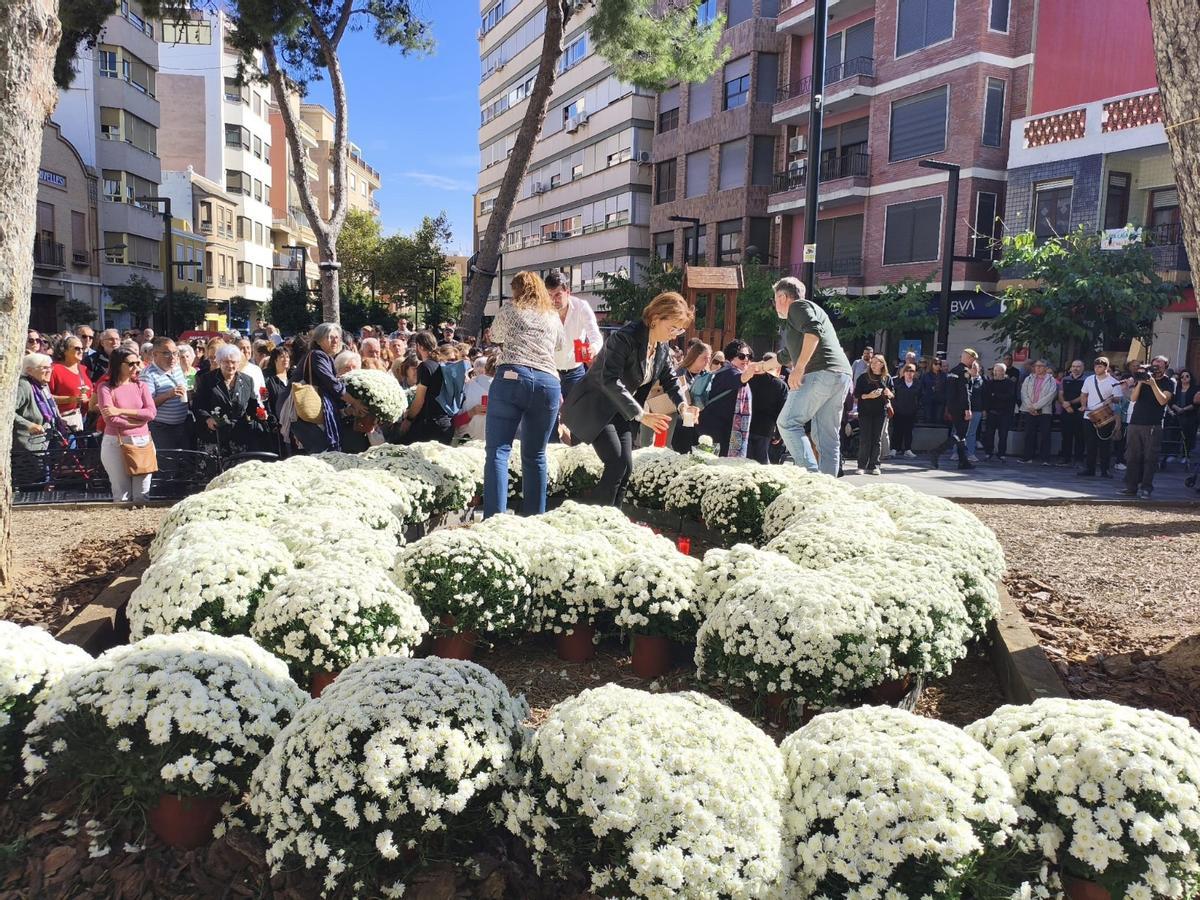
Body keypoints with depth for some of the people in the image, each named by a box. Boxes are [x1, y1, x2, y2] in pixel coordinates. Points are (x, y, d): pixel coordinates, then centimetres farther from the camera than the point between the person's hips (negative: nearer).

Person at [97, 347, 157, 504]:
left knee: (142, 495, 3)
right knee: (122, 495, -2)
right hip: (116, 443, -3)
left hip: (143, 442, 3)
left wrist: (121, 411, -11)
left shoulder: (141, 386, 10)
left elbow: (152, 413, -4)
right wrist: (139, 421, -7)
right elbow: (110, 418, -11)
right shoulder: (105, 388, 0)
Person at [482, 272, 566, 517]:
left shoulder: (509, 309, 15)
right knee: (535, 455, 11)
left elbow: (495, 335, 32)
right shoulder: (554, 316, 23)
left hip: (512, 377, -3)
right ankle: (535, 518, 11)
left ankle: (494, 518, -16)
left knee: (498, 451, -5)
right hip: (548, 382, 3)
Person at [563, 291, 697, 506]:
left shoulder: (663, 346, 0)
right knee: (616, 463, -18)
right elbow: (610, 381, -33)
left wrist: (681, 404, -8)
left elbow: (669, 378, 12)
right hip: (594, 408, -8)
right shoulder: (625, 337, -25)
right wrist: (641, 415, -36)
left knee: (626, 466, 0)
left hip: (622, 412, 8)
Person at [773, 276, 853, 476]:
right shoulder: (813, 309, 34)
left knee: (788, 423, -10)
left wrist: (799, 368, -20)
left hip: (820, 373, -9)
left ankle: (811, 474, -21)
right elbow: (787, 355, 42)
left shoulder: (798, 306, 4)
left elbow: (814, 330, -17)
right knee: (828, 437, 7)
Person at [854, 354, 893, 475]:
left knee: (877, 439, 2)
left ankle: (874, 466, 7)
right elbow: (856, 393, -2)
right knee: (864, 439, -4)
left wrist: (889, 394, -11)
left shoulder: (887, 378, 7)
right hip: (865, 412, -2)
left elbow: (893, 394, 12)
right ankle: (862, 466, 1)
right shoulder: (863, 377, 1)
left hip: (880, 412, 2)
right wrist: (868, 396, -18)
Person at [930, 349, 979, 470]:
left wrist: (948, 408, 22)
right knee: (959, 436, -7)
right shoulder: (964, 371, -13)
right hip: (961, 408, -9)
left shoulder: (952, 371, 14)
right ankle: (936, 453, -18)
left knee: (960, 435, 14)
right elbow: (965, 392, -19)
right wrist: (968, 409, -19)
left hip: (952, 408, 9)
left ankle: (964, 462, 18)